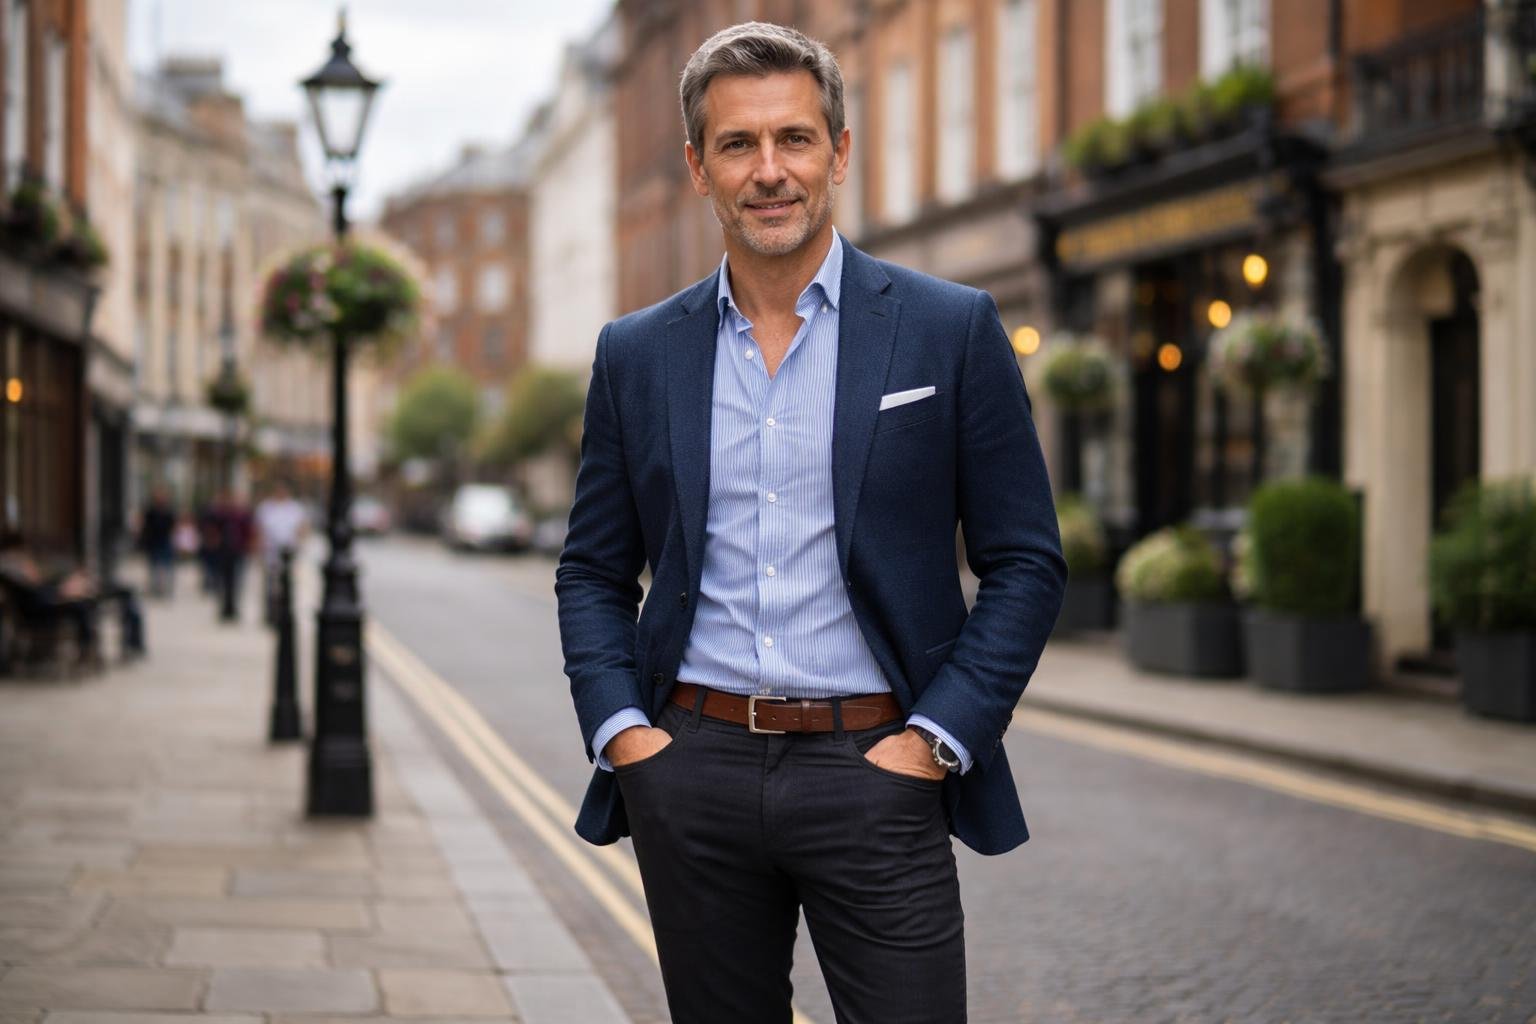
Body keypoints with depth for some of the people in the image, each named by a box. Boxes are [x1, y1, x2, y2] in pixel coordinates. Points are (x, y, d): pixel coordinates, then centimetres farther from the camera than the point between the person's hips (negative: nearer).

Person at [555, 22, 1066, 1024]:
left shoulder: (951, 330, 1)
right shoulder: (638, 354, 9)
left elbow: (1026, 563, 1)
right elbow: (593, 572, 14)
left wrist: (936, 741, -8)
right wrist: (619, 729, -1)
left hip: (873, 767, -2)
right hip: (692, 773, 3)